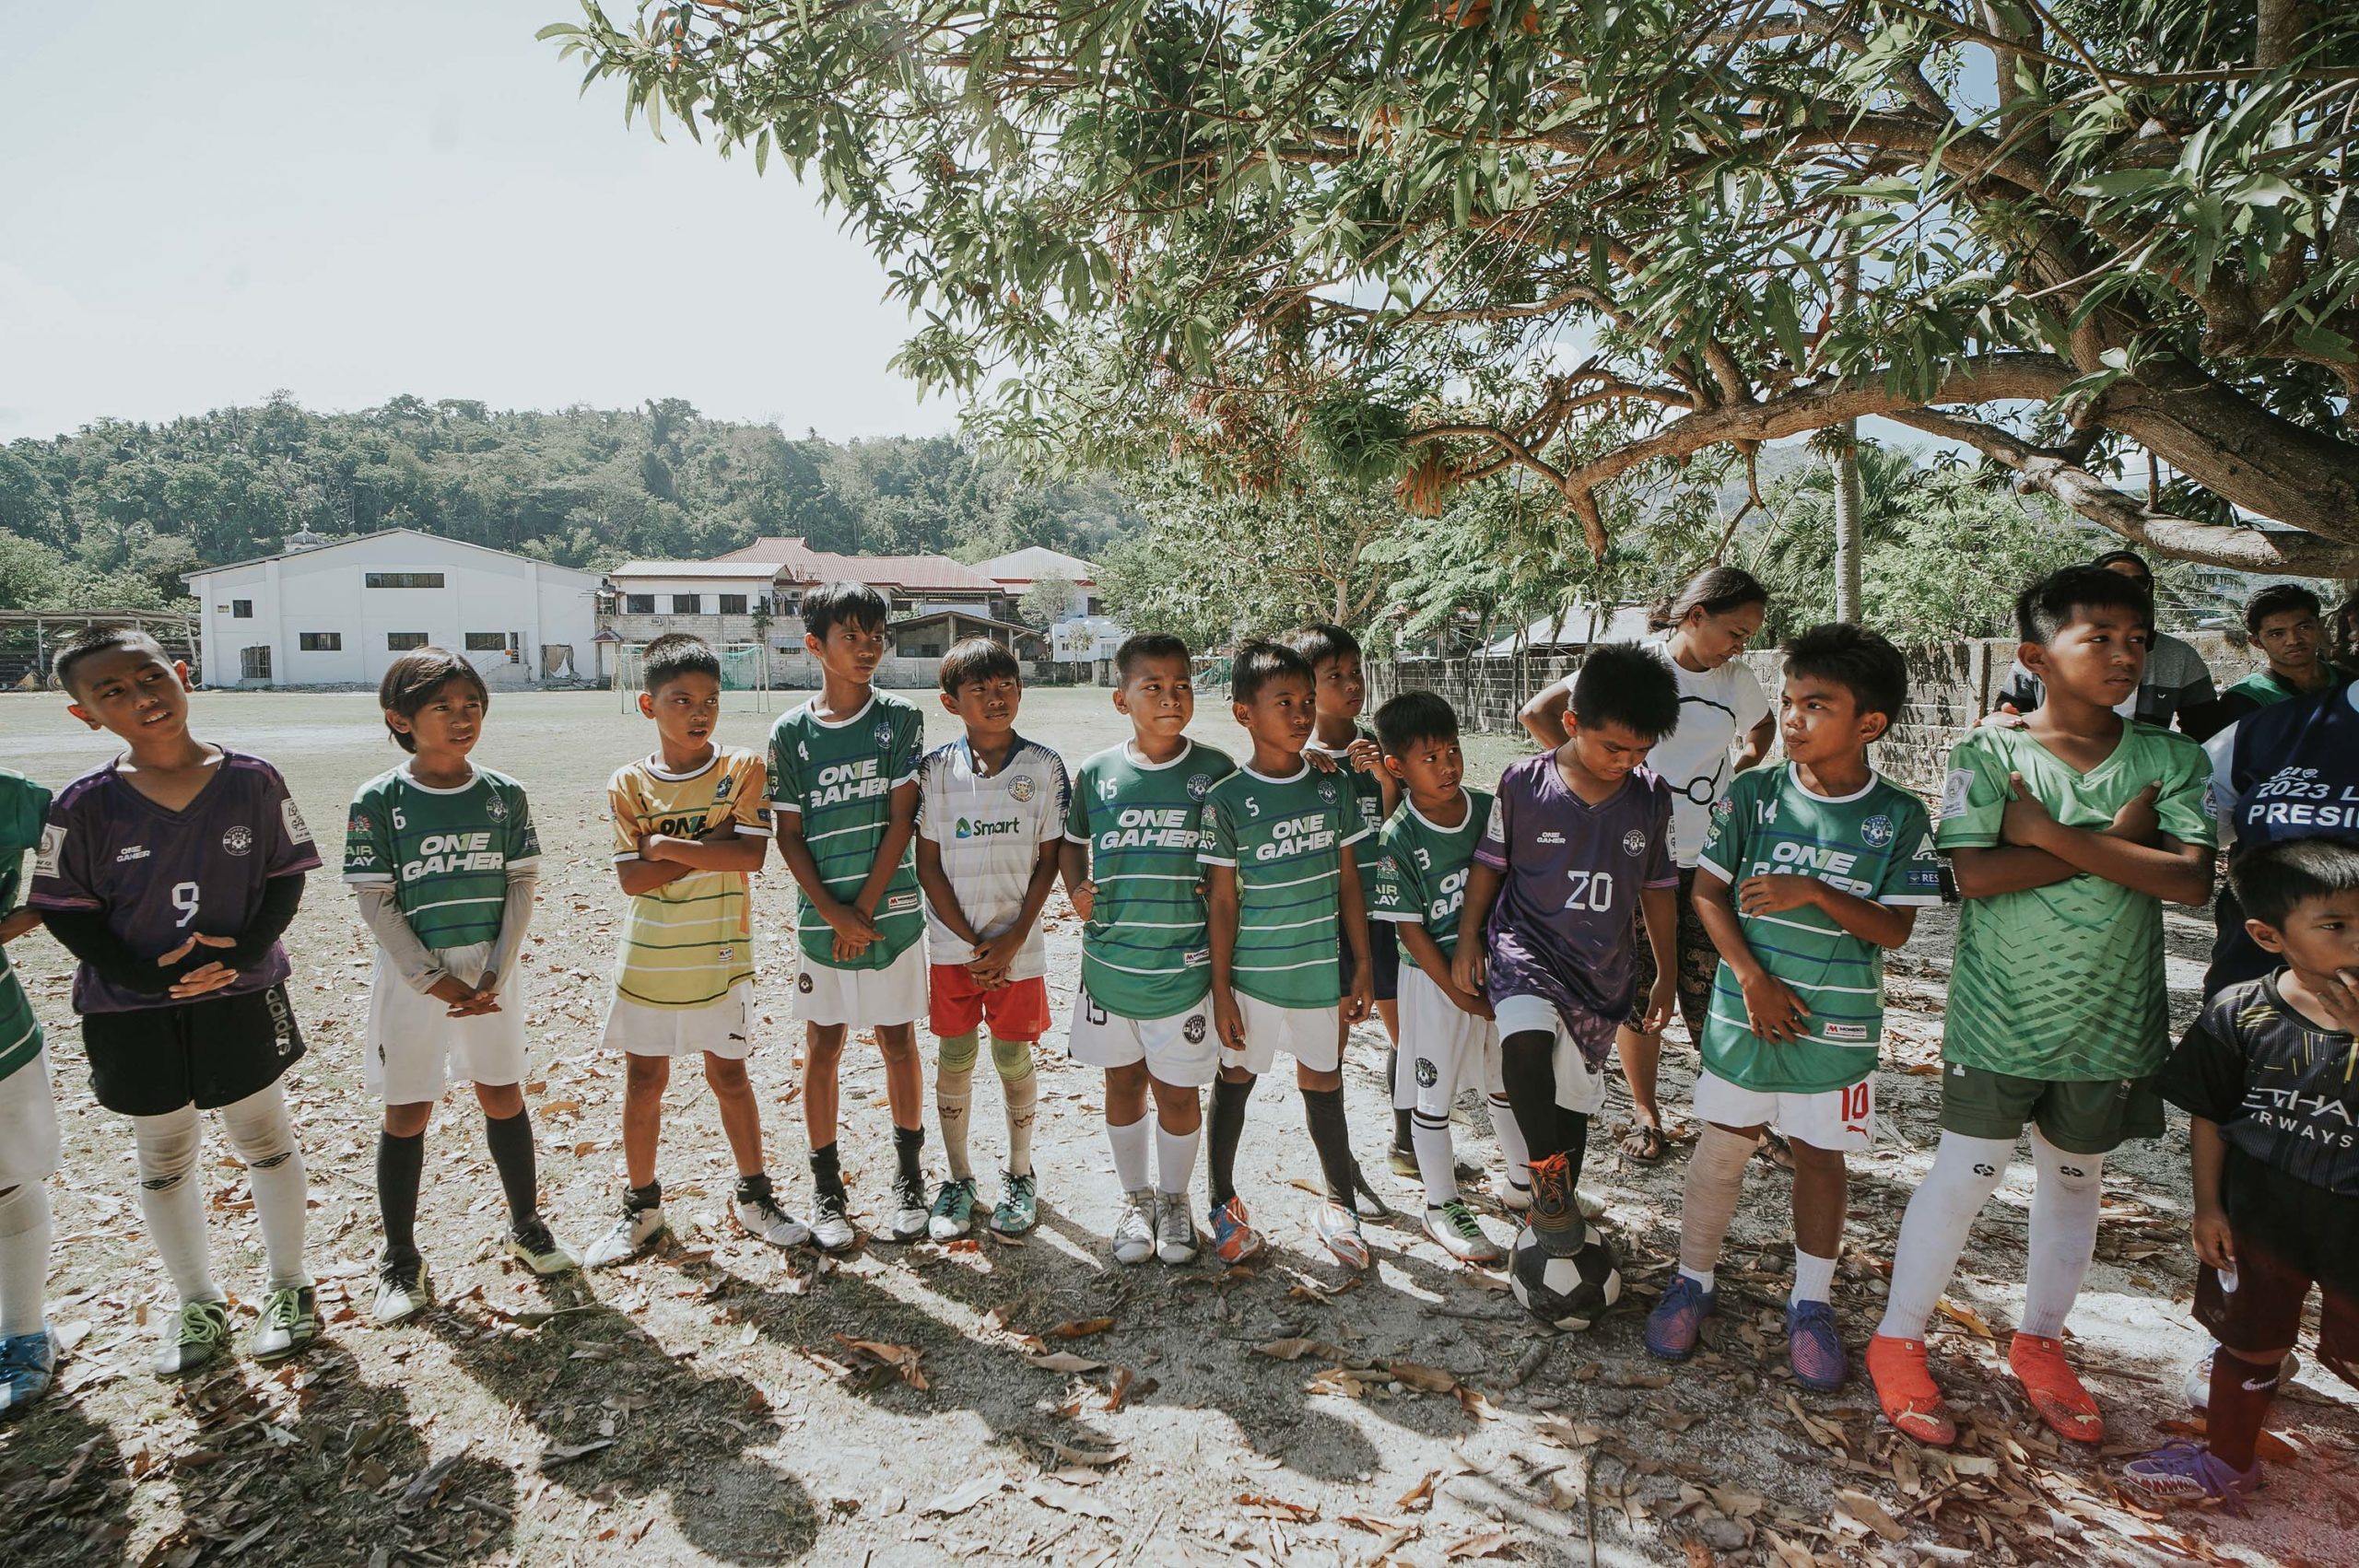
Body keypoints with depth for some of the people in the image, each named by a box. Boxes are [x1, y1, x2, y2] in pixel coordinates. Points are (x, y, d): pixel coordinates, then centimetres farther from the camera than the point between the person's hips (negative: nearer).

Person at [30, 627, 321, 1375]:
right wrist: (144, 975, -16)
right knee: (163, 1156, 15)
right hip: (132, 1012, 1)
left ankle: (289, 1287, 30)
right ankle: (198, 1305, 33)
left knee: (265, 1139, 12)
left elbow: (285, 877, -3)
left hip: (242, 997, -1)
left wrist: (245, 948, -18)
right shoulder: (84, 805, -10)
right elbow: (65, 910, -4)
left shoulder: (253, 780, -10)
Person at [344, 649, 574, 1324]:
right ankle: (400, 1263, 22)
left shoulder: (505, 795, -2)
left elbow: (521, 886, -1)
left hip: (492, 969, 2)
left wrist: (494, 974, -8)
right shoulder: (377, 801, -8)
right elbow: (375, 901, -9)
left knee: (504, 1098, 12)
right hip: (413, 973, -2)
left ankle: (526, 1226, 30)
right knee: (407, 1115, 7)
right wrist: (433, 980, -13)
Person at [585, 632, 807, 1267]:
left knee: (729, 1074, 10)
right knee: (643, 1080, 12)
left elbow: (751, 856, -18)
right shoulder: (628, 784, -3)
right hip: (648, 958, 2)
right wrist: (710, 847, -18)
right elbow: (632, 877, -12)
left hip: (718, 958, -1)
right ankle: (641, 1206, 29)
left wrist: (666, 844, -17)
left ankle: (753, 1196, 27)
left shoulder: (742, 769, -7)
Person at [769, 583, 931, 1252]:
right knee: (822, 1047, 9)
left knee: (898, 1041, 9)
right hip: (822, 917, 1)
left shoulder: (901, 720, -3)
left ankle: (909, 1176, 25)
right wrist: (833, 913, -11)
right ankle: (826, 1185, 24)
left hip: (891, 911, 0)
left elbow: (901, 820, -7)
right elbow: (789, 835, -1)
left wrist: (865, 908, -10)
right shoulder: (790, 733, -1)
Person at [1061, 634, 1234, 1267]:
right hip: (1108, 961, 2)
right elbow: (1074, 843, 14)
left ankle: (1175, 1200, 34)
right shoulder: (1097, 773, -1)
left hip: (1184, 966, -2)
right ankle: (1136, 1199, 37)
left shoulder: (1215, 770, -5)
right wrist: (1077, 890, -3)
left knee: (1177, 1090, 9)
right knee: (1123, 1081, 16)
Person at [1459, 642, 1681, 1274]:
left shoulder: (1652, 797, -1)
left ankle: (1559, 1203, 36)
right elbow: (1488, 865, 1)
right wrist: (1468, 940, -2)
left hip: (1604, 967, 3)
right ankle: (1547, 1172, -10)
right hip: (1525, 944, -3)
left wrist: (1666, 973, 13)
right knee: (1527, 1038, -32)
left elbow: (1657, 889, 9)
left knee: (1575, 1092, 12)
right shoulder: (1525, 782, -10)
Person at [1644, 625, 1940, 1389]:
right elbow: (1707, 890, -3)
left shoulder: (1899, 819, -6)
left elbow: (1895, 928, -8)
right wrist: (1752, 979, -12)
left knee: (1820, 1155, 12)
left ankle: (1811, 1303, 31)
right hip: (1744, 1009, 1)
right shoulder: (1754, 794, -5)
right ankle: (1693, 1281, 27)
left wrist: (1814, 892, -23)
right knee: (1722, 1146, 9)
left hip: (1837, 1023, 0)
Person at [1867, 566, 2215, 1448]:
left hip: (2112, 1021, 4)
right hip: (2000, 1014, -3)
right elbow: (1976, 875, -20)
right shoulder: (1988, 753, -9)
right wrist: (2114, 840, -18)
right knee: (1963, 1178, 3)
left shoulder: (2172, 761, -1)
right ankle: (1898, 1342, 20)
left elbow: (2192, 880, -14)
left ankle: (2039, 1342, 38)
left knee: (2076, 1183, 18)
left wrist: (2053, 834, -20)